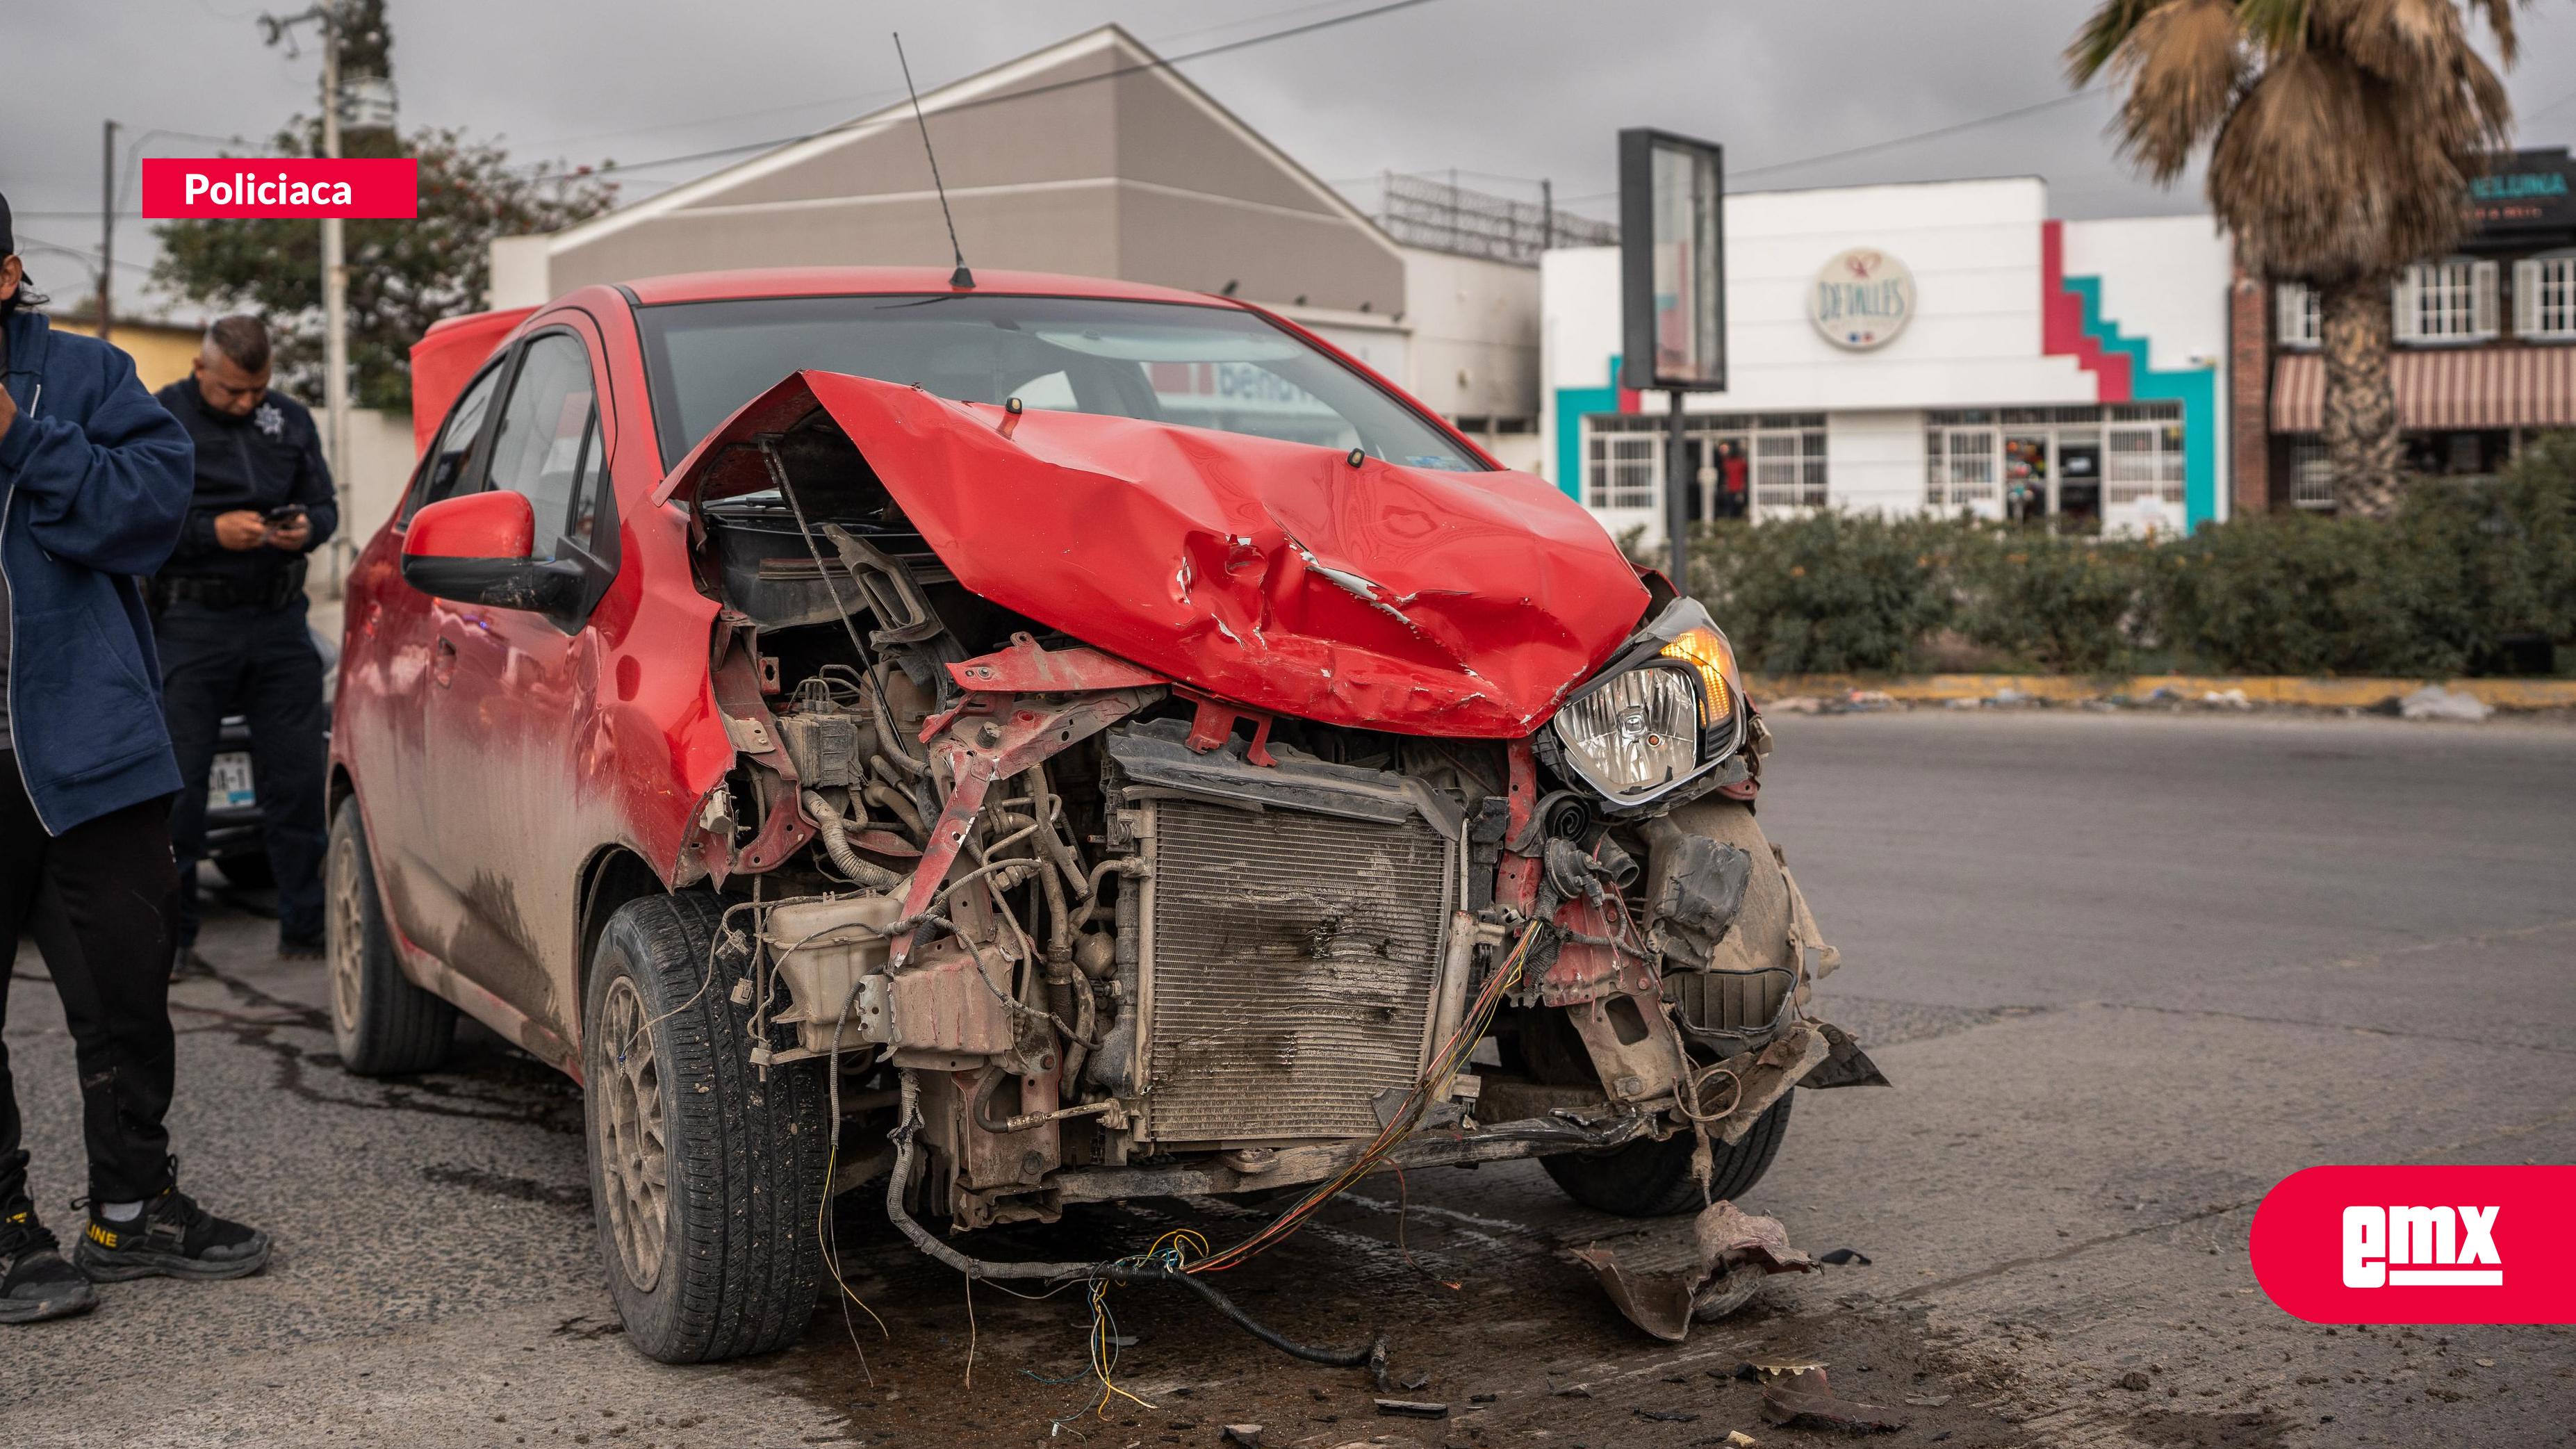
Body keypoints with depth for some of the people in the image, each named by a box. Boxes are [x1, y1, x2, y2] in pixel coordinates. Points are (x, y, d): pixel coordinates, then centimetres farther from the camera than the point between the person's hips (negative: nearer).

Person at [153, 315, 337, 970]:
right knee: (177, 785, -2)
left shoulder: (291, 420, 13)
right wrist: (212, 531, -17)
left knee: (298, 778, 3)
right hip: (193, 626, -3)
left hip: (280, 621, 4)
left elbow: (324, 505, 16)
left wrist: (306, 528, -7)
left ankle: (306, 925, 12)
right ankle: (170, 935, 7)